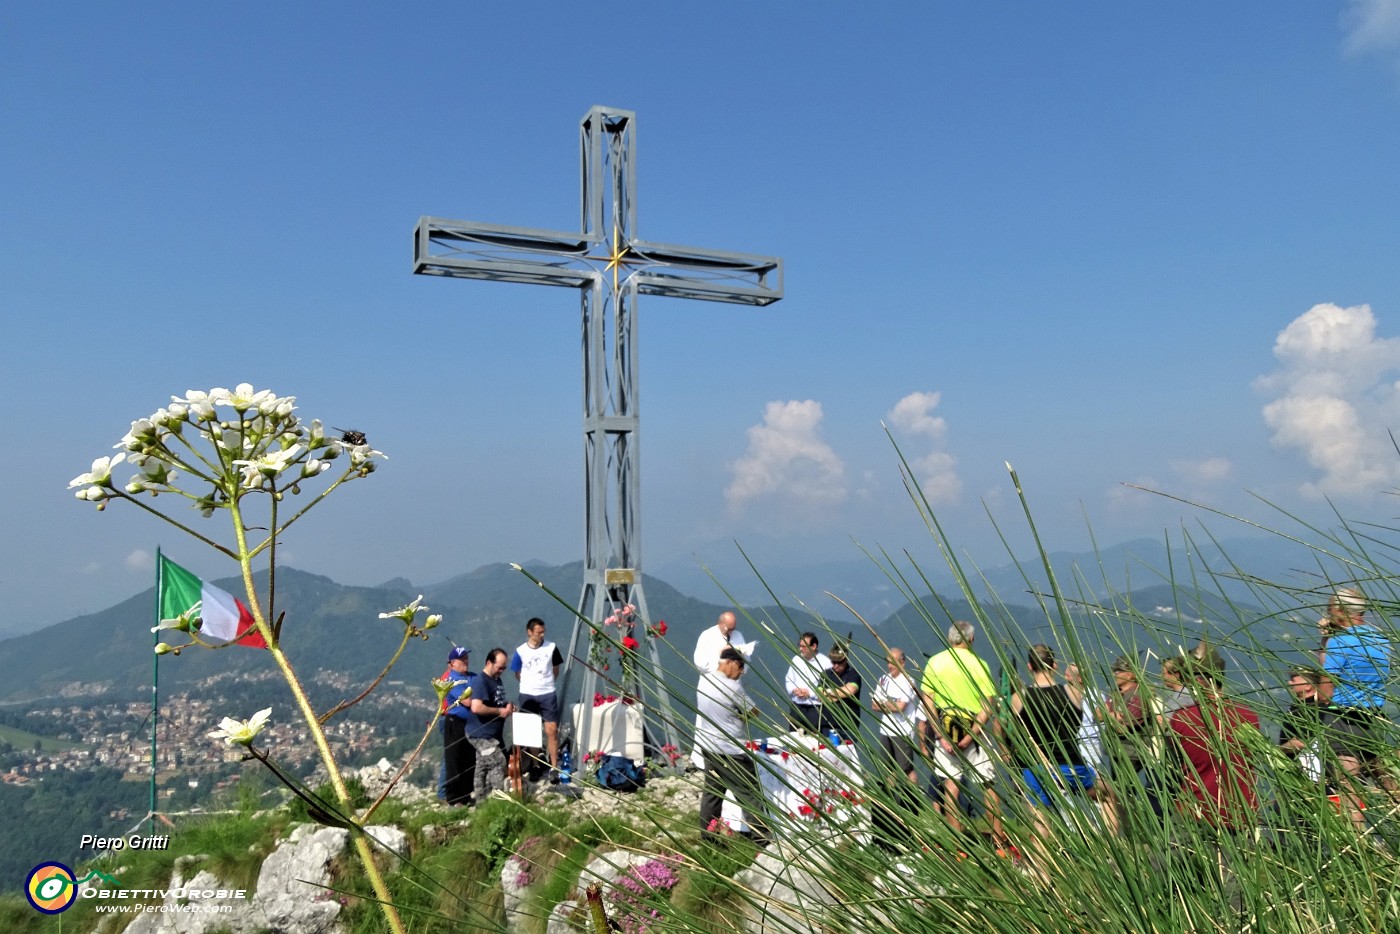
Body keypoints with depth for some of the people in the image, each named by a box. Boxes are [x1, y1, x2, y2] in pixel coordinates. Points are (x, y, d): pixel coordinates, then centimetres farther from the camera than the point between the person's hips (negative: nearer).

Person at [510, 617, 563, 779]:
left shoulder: (551, 648, -4)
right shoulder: (520, 651, -4)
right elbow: (518, 675, 8)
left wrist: (546, 682, 6)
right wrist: (531, 684, 6)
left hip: (548, 695, -1)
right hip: (527, 696, 1)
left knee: (552, 731, -7)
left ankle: (554, 768, -1)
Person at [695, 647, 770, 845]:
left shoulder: (704, 679, 1)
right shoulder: (732, 687, -21)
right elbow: (754, 712, -11)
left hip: (708, 747, 8)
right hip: (732, 751, -8)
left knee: (711, 791, 15)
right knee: (750, 795, 1)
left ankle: (707, 836, 18)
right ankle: (762, 838, 4)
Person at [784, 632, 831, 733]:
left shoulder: (825, 662, -8)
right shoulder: (796, 659, 11)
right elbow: (788, 680, 19)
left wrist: (810, 693, -13)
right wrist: (794, 689, -2)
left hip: (816, 709, -5)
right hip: (797, 707, 5)